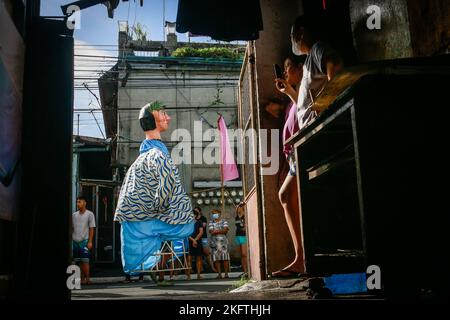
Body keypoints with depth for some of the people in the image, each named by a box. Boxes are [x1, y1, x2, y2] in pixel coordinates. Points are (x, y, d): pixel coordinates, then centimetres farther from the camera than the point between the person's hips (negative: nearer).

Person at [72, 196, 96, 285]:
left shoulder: (89, 214, -1)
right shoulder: (74, 215, 13)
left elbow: (91, 229, -3)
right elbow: (72, 229, 16)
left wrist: (90, 241, -10)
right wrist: (71, 240, 9)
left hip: (84, 241, -5)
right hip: (75, 241, 5)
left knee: (85, 261, -6)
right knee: (79, 261, 6)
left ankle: (87, 278, -2)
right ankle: (82, 278, 12)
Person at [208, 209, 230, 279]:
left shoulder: (224, 221, 9)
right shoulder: (211, 222, 11)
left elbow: (225, 230, -6)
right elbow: (211, 231, -4)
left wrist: (216, 231, -9)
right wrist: (221, 231, -7)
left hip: (224, 242, -1)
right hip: (215, 242, 1)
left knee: (225, 258, -4)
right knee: (216, 259, -3)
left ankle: (226, 273, 1)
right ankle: (219, 274, 2)